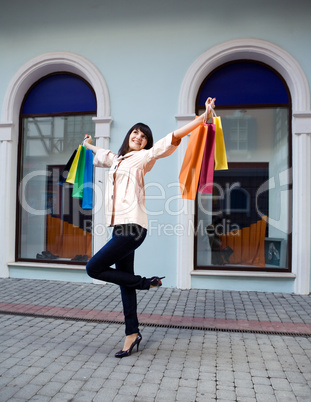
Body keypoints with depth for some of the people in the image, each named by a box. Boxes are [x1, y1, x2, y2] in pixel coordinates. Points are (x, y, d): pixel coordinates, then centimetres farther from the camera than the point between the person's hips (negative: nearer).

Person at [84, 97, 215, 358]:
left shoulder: (144, 156, 2)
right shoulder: (117, 159, 22)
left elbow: (175, 137, -6)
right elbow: (101, 154, 46)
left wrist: (204, 117, -11)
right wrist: (89, 145, 64)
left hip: (133, 226, -7)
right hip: (121, 227, 8)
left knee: (94, 268, -10)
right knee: (125, 283, 9)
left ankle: (145, 282, 4)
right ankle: (132, 334, 21)